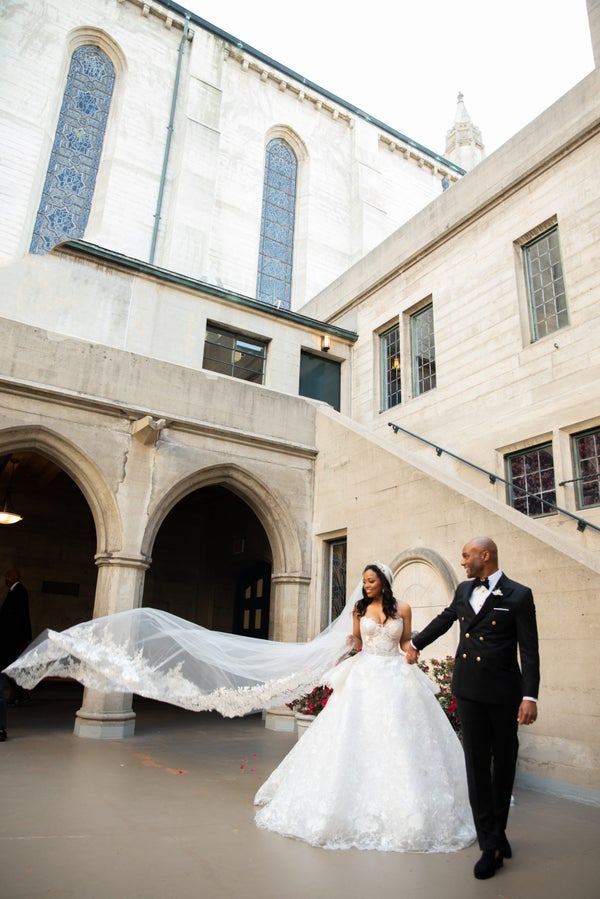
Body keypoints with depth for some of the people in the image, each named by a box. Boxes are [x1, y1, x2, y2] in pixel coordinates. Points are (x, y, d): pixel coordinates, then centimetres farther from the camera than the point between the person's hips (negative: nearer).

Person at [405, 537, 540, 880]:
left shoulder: (518, 595, -9)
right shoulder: (464, 590, 7)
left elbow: (529, 650, -11)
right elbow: (445, 619, 24)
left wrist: (530, 696, -17)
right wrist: (416, 643, 34)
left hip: (503, 692, -3)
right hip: (469, 690, 4)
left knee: (503, 762, 12)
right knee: (477, 762, 2)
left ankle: (497, 831, 31)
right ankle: (492, 844, 11)